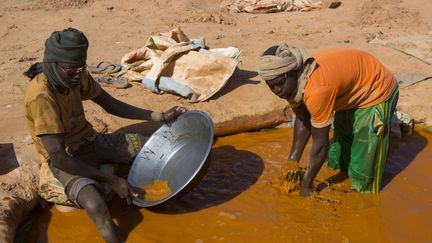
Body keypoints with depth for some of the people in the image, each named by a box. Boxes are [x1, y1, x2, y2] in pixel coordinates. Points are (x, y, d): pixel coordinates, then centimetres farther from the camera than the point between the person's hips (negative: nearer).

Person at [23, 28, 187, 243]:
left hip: (91, 142, 8)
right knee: (95, 205, -35)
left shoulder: (77, 76, -7)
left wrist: (161, 117, -1)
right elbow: (59, 158, -31)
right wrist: (112, 180, -27)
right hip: (66, 160, -8)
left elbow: (112, 106, 5)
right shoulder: (41, 96, -30)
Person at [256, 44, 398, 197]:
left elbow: (320, 143, -33)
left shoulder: (317, 89, -42)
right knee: (342, 138, 25)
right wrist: (293, 161, -7)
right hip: (352, 92, 8)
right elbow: (302, 120, -3)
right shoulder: (292, 83, -16)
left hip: (377, 92, -8)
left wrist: (306, 184, -21)